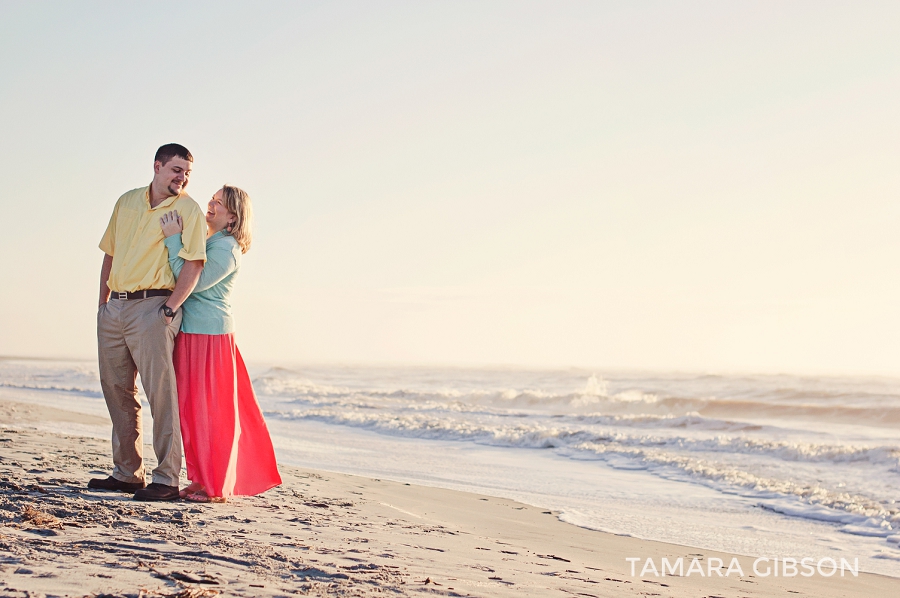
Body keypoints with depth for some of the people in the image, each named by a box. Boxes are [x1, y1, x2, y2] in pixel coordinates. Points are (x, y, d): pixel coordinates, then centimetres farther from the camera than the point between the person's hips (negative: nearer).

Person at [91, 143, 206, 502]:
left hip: (152, 307, -6)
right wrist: (102, 303, 13)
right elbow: (110, 254, 19)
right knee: (117, 391, 10)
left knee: (160, 392, -8)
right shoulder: (127, 202, 14)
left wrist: (168, 310, -18)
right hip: (114, 307, 6)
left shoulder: (187, 209, -3)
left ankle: (166, 479, -5)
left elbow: (193, 265, -11)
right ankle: (127, 472, 21)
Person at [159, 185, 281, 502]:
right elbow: (183, 276, 14)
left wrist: (174, 239, -21)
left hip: (209, 334, -10)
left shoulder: (226, 248, -14)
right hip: (191, 333, 10)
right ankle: (202, 479, 19)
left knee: (209, 411, -4)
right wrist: (177, 238, 5)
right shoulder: (207, 242, 16)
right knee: (192, 410, 12)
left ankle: (214, 487, 2)